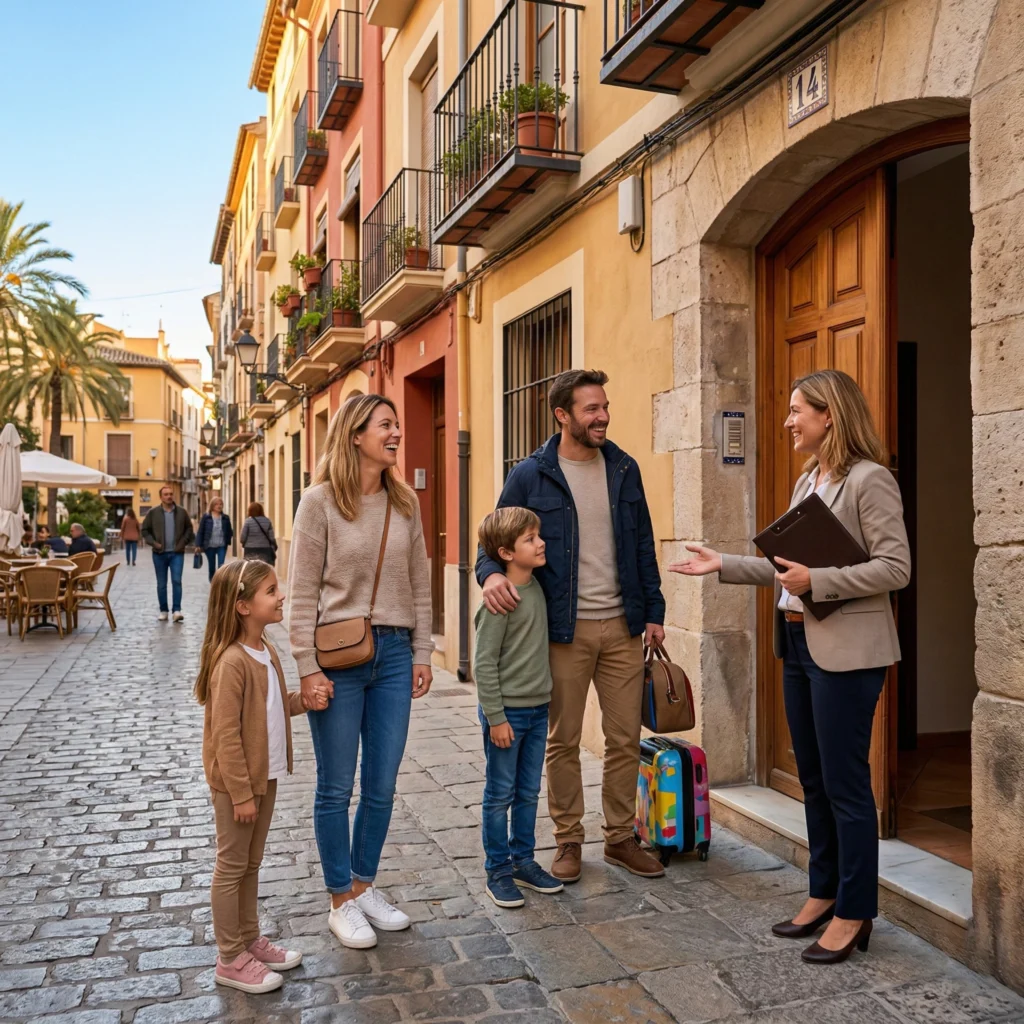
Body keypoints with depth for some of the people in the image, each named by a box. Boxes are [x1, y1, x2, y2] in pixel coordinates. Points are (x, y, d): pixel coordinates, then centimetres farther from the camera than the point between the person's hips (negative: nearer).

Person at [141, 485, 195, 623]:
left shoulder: (181, 512, 3)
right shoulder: (153, 513, 1)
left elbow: (189, 528, 11)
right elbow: (145, 530, 6)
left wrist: (184, 542, -2)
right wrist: (153, 543, -7)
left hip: (177, 553, 0)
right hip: (159, 553, 0)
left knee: (177, 581, -9)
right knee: (161, 584, 7)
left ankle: (176, 610, -7)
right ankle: (163, 611, 16)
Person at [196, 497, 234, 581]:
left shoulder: (225, 517, 3)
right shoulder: (206, 517, -2)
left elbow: (229, 531, 9)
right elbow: (200, 532, -2)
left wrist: (232, 535, -11)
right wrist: (198, 545, -5)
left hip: (222, 546, 0)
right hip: (209, 546, 0)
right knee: (211, 567, 11)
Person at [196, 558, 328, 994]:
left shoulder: (266, 652, 5)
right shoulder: (231, 661, -23)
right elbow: (225, 736, -22)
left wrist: (305, 700, -1)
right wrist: (241, 794, -20)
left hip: (266, 777, 9)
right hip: (237, 783, -8)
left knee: (251, 864, 20)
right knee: (231, 868, 6)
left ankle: (249, 939, 35)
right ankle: (230, 960, 20)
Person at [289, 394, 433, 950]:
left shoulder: (405, 502, 5)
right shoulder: (320, 501, -8)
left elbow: (419, 585, 10)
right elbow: (303, 594, -8)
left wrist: (421, 653, 7)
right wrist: (307, 667, -11)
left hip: (393, 653, 4)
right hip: (338, 655, -4)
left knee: (382, 785, 12)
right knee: (336, 787, 8)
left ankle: (364, 884, 32)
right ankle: (341, 899, 26)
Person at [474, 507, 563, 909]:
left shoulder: (536, 587, 5)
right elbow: (484, 663, -17)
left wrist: (542, 704, 17)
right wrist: (496, 717, -17)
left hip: (538, 710, 7)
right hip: (507, 711, -7)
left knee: (528, 793, 17)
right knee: (500, 795, 7)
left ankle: (523, 861, 30)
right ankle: (498, 871, 20)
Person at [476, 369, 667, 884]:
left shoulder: (624, 469, 6)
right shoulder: (530, 476, -5)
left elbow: (642, 545, 11)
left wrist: (653, 611, 7)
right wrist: (491, 574, -25)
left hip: (622, 627, 3)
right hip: (564, 631, -3)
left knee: (625, 739, 10)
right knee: (563, 741, 9)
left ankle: (620, 837, 27)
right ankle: (568, 840, 25)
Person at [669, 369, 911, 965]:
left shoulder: (869, 479, -12)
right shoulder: (808, 480, 13)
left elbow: (896, 567, -16)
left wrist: (817, 581, -23)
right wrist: (724, 566, 11)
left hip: (846, 651, -9)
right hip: (799, 643, 9)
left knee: (845, 783, 1)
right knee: (813, 778, 16)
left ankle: (855, 912, 16)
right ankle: (825, 893, 31)